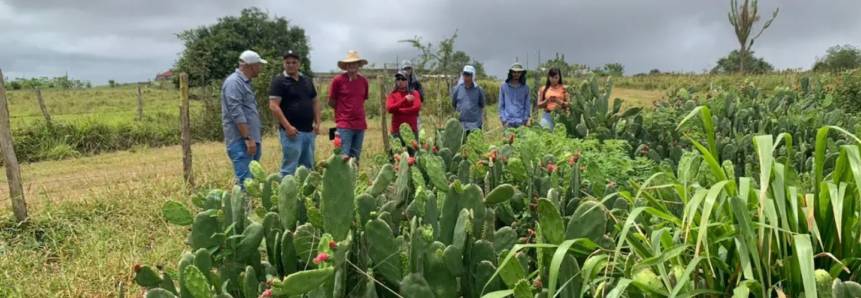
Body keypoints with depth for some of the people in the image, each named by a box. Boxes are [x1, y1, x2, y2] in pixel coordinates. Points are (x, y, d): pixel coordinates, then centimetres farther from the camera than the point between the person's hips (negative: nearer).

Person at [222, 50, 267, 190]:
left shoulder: (244, 82, 19)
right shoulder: (234, 82, -12)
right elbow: (236, 113, -20)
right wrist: (248, 138, -23)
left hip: (251, 140, 10)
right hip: (241, 141, -10)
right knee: (245, 182, -13)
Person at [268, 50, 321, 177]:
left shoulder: (307, 80, 15)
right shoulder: (279, 81, -5)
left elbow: (315, 102, 20)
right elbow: (274, 106, -12)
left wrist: (317, 123, 7)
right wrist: (287, 126, -19)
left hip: (309, 131, 7)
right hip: (292, 131, -7)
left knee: (307, 168, 13)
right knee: (289, 168, -5)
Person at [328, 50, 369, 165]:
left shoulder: (364, 81, 6)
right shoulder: (337, 80, -7)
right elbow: (331, 102, 1)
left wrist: (355, 111, 9)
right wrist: (343, 110, 7)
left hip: (360, 125, 5)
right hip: (344, 125, -5)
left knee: (355, 158, 12)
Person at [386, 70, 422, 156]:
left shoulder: (414, 93, 7)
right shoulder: (392, 94, 7)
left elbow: (417, 107, -8)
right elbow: (389, 108, -8)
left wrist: (397, 110, -7)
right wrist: (405, 99, -13)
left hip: (412, 130, 1)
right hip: (397, 130, 0)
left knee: (412, 154, 2)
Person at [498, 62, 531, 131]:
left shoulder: (525, 87, 6)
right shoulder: (504, 86, 4)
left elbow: (527, 105, 9)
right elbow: (501, 105, 6)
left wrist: (525, 119, 0)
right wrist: (503, 120, -1)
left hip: (521, 122, 1)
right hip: (508, 122, 0)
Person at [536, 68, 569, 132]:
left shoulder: (564, 88, 6)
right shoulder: (543, 89, 10)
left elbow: (569, 104, 1)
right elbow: (539, 105, 9)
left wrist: (559, 102, -16)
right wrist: (547, 100, -8)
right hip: (547, 115, 1)